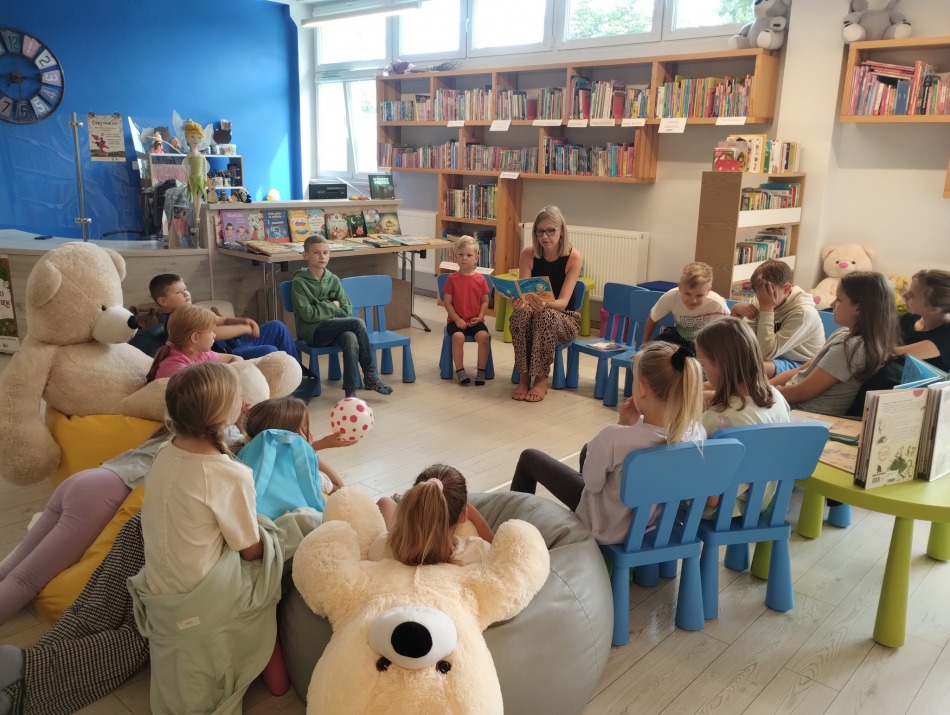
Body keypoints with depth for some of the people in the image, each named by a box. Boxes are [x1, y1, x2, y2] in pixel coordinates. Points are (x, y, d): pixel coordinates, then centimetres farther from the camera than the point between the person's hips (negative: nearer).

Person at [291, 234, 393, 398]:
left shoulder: (333, 280, 9)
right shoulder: (299, 282, -4)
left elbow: (347, 311, 5)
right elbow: (308, 314, -12)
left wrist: (323, 309, -10)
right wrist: (332, 307, -5)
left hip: (334, 328, 4)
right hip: (312, 331, -4)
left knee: (351, 339, -33)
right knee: (357, 323, -25)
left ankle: (351, 391, -29)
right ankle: (370, 376, -16)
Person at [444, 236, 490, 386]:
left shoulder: (480, 279, 4)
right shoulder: (452, 279, -1)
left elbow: (485, 301, 7)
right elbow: (447, 302, -2)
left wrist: (480, 317, -9)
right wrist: (457, 319, -13)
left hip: (475, 321, 1)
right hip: (456, 320, -1)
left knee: (484, 336, -27)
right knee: (458, 336, -31)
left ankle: (481, 370, -12)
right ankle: (460, 371, -16)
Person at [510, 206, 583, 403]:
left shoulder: (574, 257, -17)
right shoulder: (528, 254, -9)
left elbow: (563, 302, -24)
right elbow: (522, 293, -14)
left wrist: (545, 304, -47)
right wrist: (519, 301, -39)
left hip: (566, 318, -2)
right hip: (533, 315, 2)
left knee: (545, 315, -36)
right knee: (521, 312, -32)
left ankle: (541, 379, -21)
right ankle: (524, 376, -21)